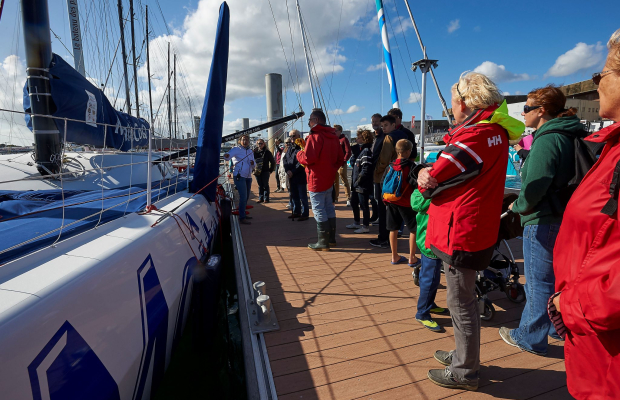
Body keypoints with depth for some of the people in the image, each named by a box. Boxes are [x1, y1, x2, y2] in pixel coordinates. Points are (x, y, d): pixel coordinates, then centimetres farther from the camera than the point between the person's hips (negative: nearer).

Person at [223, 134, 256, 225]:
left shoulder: (251, 151, 16)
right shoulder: (236, 149, -5)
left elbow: (253, 167, 18)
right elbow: (228, 156, -22)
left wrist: (252, 164, -5)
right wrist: (226, 156, -46)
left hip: (248, 177, 7)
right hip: (239, 176, -7)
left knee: (247, 197, 13)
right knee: (243, 196, -13)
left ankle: (243, 214, 27)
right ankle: (241, 218, -10)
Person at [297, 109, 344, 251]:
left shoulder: (315, 136, -15)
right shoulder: (334, 136, 12)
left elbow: (308, 158, -23)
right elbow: (340, 158, 14)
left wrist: (299, 154, -3)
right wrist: (332, 169, 15)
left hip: (317, 180, -9)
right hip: (329, 179, 9)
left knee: (319, 210, -2)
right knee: (329, 208, 16)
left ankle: (323, 242, 5)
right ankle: (331, 238, 25)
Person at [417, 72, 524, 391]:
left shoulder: (474, 136, -20)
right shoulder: (496, 131, 11)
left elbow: (430, 184, -17)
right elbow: (448, 171, 14)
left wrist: (423, 174, 3)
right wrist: (428, 171, -2)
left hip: (461, 234, -10)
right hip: (477, 230, 10)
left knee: (461, 303, 5)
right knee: (464, 299, 22)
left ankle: (464, 373, 24)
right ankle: (463, 355, 41)